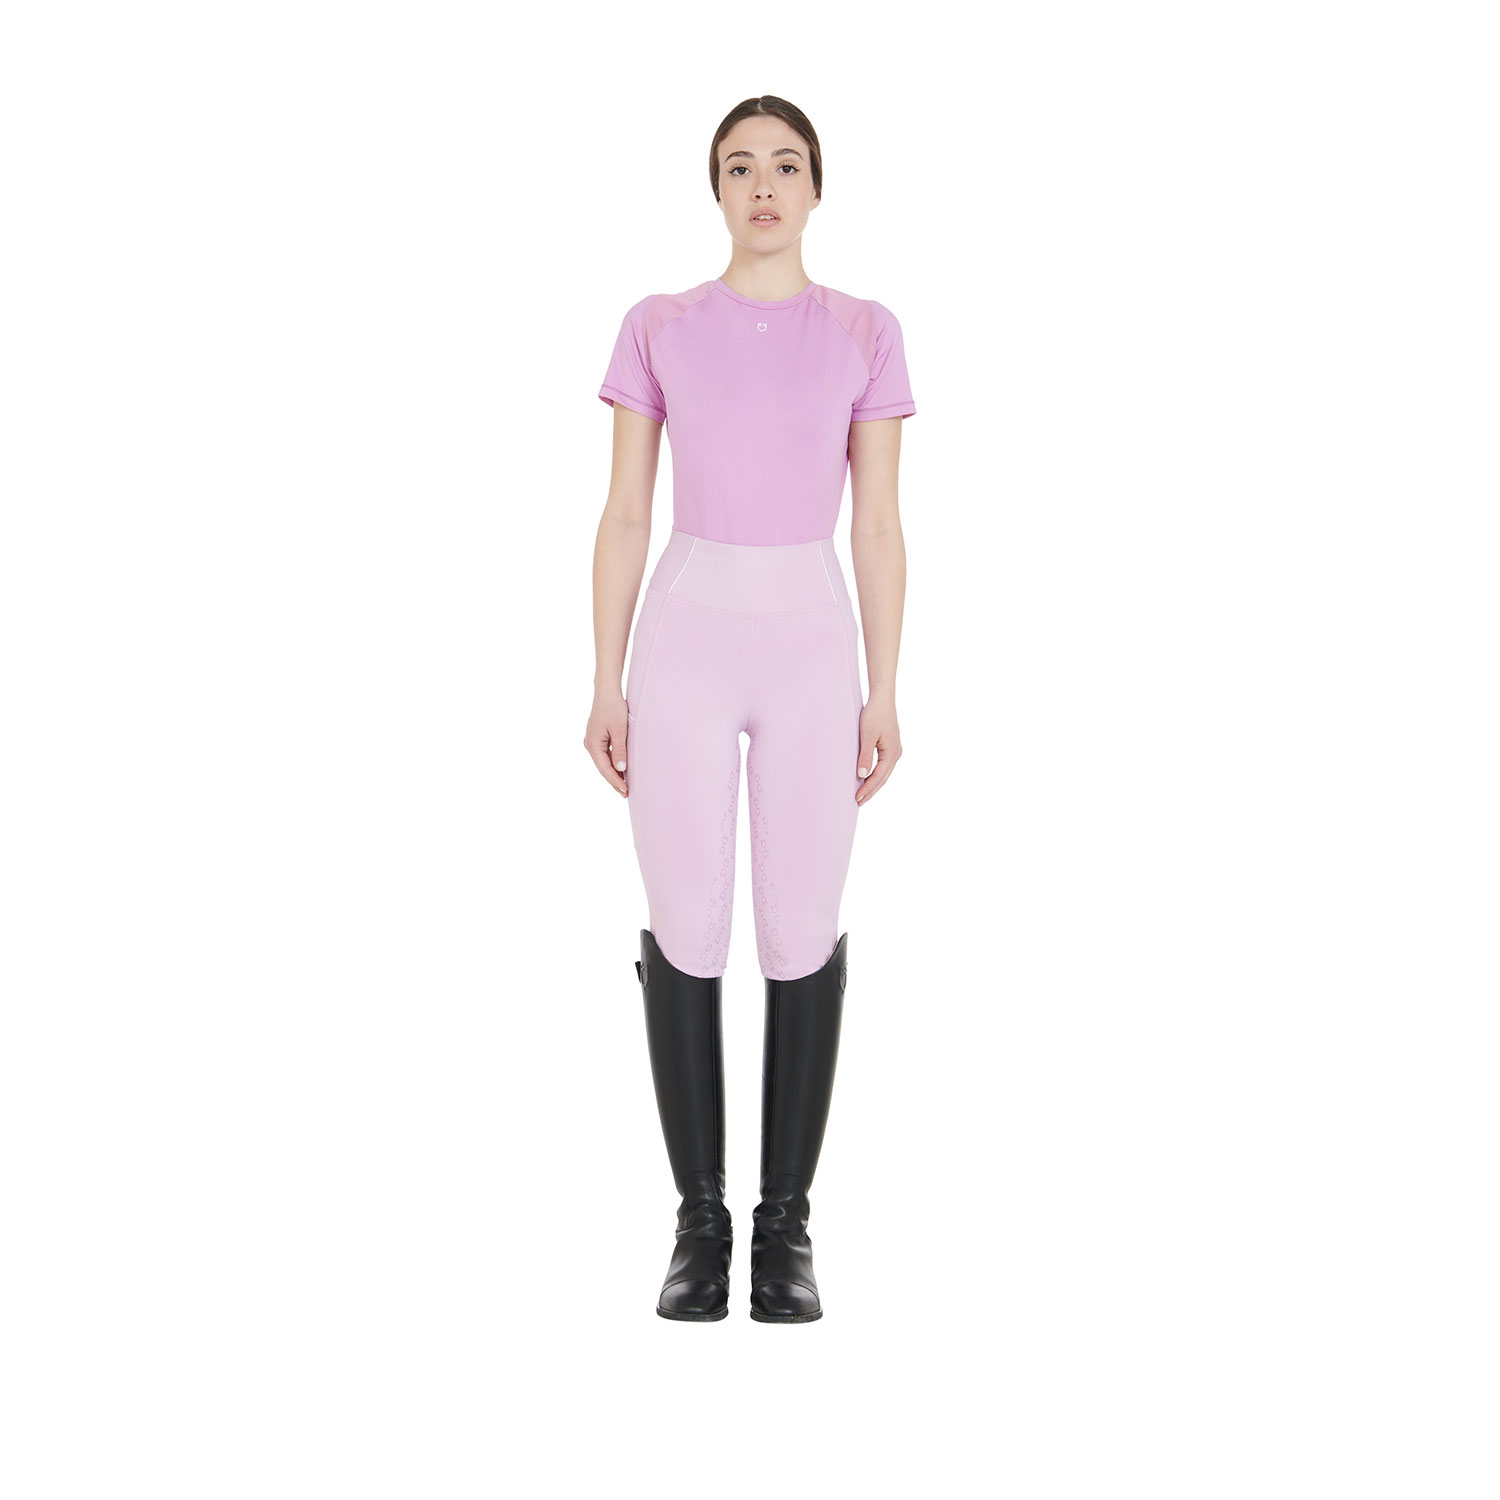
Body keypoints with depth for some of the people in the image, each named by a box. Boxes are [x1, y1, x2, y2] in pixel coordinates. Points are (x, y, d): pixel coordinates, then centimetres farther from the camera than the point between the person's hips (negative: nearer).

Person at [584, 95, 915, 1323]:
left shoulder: (866, 335, 4)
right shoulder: (659, 329, 4)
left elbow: (879, 527, 3)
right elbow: (625, 516, 3)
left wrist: (883, 696, 0)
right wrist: (607, 685, -1)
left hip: (811, 645, 0)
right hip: (687, 640, 0)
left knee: (803, 938, 2)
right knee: (687, 935, 1)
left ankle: (787, 1218, 17)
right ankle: (701, 1219, 15)